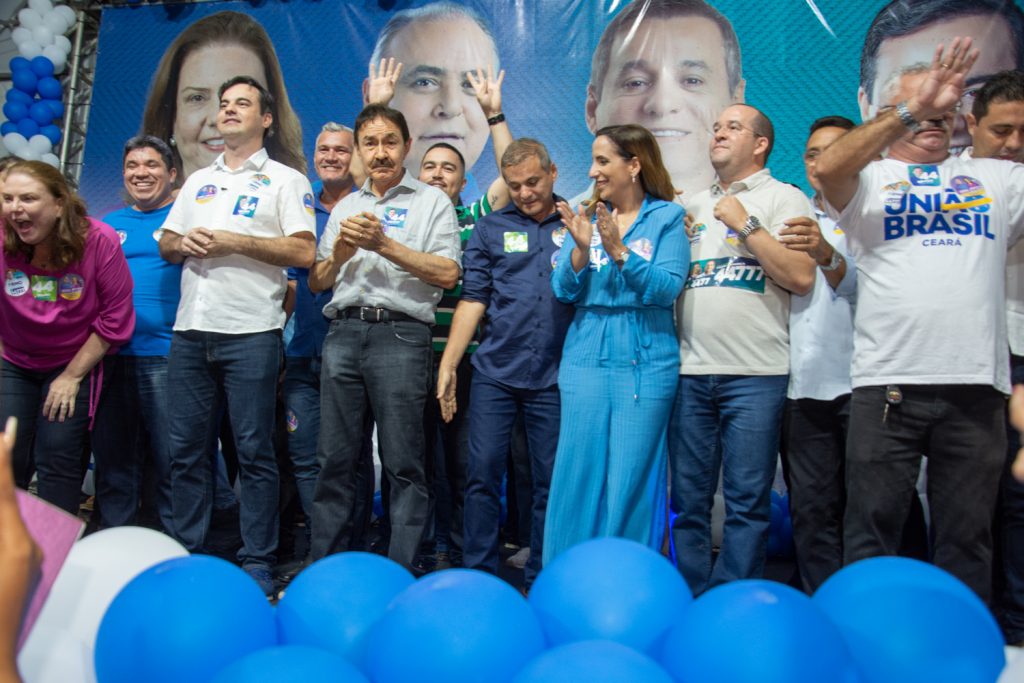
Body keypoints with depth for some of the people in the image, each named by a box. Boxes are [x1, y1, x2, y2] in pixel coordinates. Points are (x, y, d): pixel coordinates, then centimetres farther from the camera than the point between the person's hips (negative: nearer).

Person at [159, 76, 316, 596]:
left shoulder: (284, 180, 4)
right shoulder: (198, 181, 22)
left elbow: (303, 251, -8)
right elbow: (165, 244, 22)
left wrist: (235, 242, -12)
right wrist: (183, 242, -1)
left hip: (250, 333, -5)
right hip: (190, 331, 6)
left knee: (254, 450, -2)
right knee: (186, 449, 8)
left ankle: (257, 563, 6)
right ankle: (186, 554, 19)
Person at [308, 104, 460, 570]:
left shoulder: (431, 201, 9)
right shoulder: (344, 208, 23)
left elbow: (447, 273, -5)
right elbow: (316, 282, 20)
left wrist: (383, 244, -10)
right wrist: (341, 252, 0)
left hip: (400, 334, -4)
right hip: (343, 333, 5)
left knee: (403, 463, -2)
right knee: (334, 459, 6)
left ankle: (401, 573, 5)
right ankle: (324, 566, 16)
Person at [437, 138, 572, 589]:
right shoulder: (490, 228, 9)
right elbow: (473, 299, 3)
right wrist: (448, 363, -4)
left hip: (553, 377, 0)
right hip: (495, 372, 0)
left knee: (549, 482, 6)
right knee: (483, 474, 0)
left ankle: (539, 582, 18)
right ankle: (479, 576, 12)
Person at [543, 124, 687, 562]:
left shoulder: (667, 217, 2)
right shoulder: (587, 215, 11)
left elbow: (667, 288, -11)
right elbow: (563, 289, 3)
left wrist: (618, 250, -20)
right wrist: (581, 247, -14)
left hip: (646, 364, -3)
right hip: (585, 360, 3)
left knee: (631, 475, 1)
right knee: (577, 471, 5)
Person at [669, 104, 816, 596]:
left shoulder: (784, 199, 3)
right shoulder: (693, 206, 20)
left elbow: (801, 278, -11)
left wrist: (746, 224, -9)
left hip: (755, 375, -5)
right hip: (690, 371, 5)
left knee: (747, 502, 0)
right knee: (688, 499, 8)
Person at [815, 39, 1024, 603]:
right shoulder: (869, 179, 8)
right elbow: (829, 167, -14)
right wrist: (913, 109, -20)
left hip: (977, 386, 3)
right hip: (886, 384, -3)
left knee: (967, 537, 10)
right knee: (872, 527, 4)